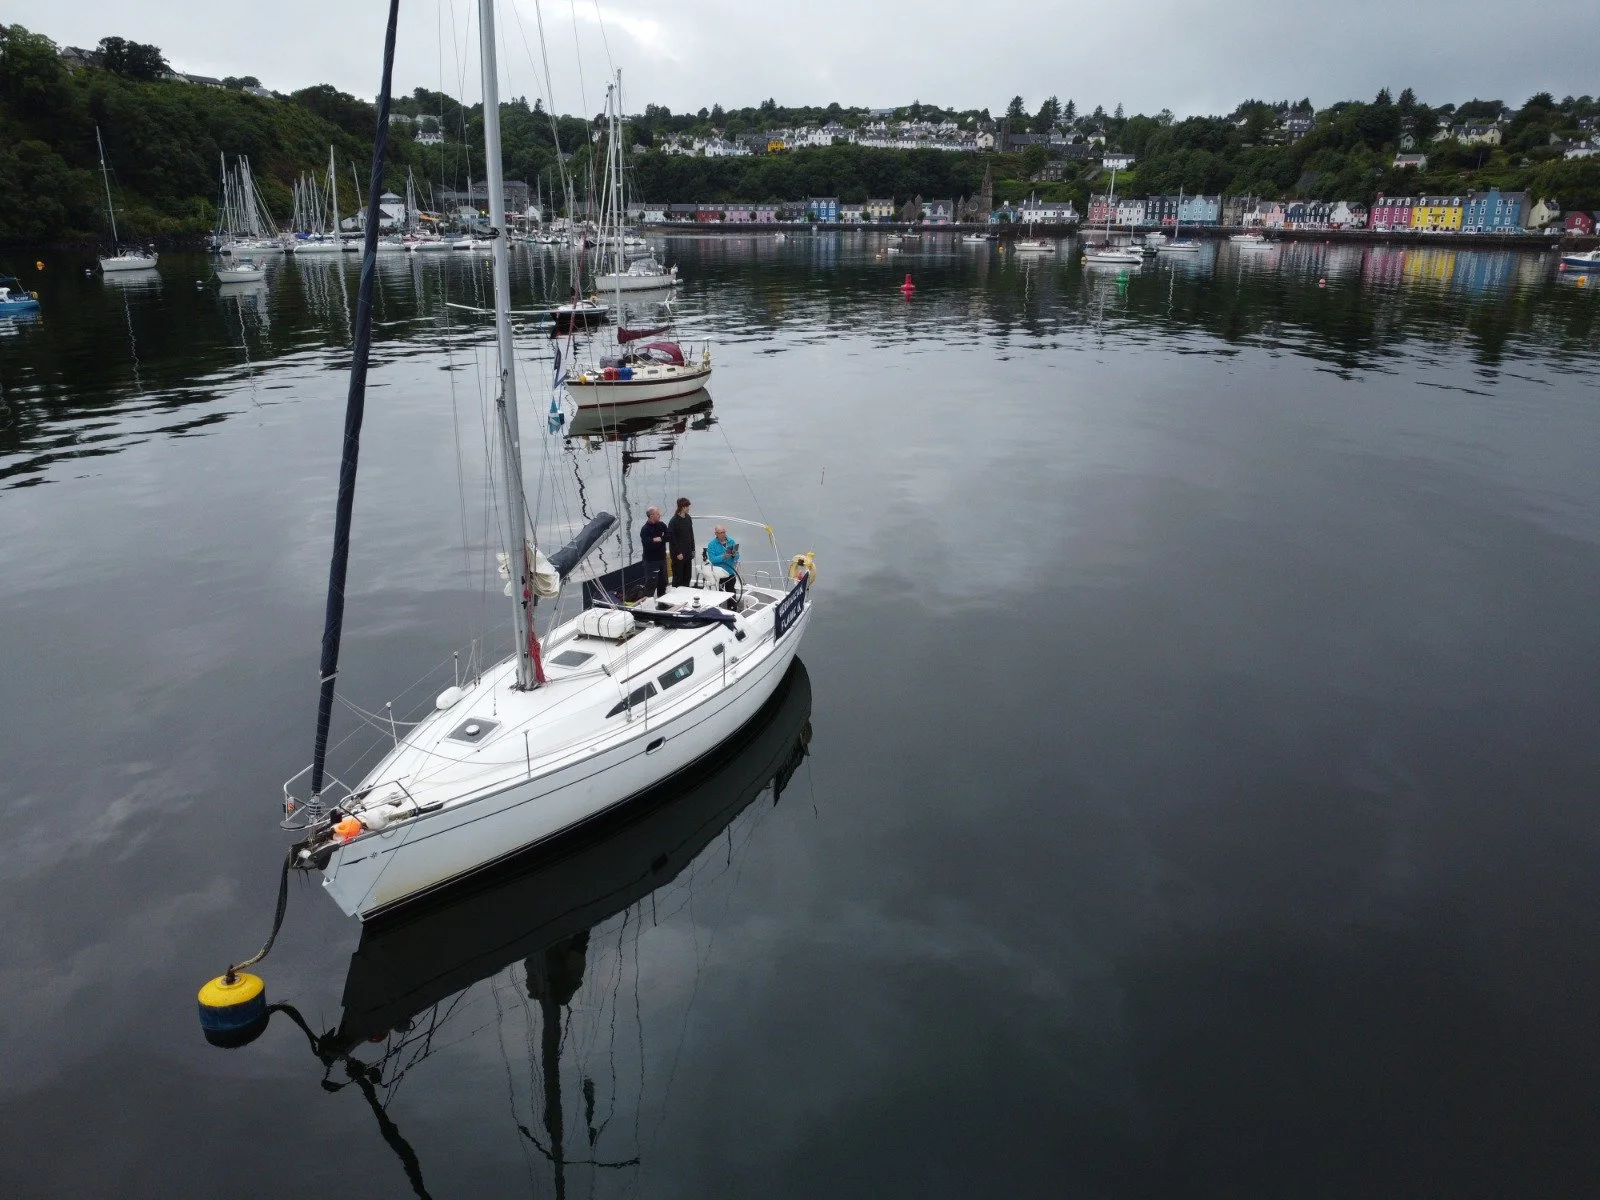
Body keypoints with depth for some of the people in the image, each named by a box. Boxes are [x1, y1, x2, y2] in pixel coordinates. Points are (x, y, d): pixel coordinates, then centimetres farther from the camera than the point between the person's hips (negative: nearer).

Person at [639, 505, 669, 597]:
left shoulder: (661, 525, 3)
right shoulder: (645, 529, -17)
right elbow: (648, 545, -27)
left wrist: (659, 539, -17)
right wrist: (662, 539, -14)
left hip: (662, 558, 7)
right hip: (651, 561, -7)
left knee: (663, 583, 19)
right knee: (651, 584, -8)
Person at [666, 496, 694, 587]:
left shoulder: (688, 518, 7)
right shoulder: (674, 521, -15)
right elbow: (671, 538, -15)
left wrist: (693, 549, 13)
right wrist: (678, 553, -15)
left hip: (688, 553, 7)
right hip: (679, 554, -7)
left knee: (687, 576, 13)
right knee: (678, 576, 0)